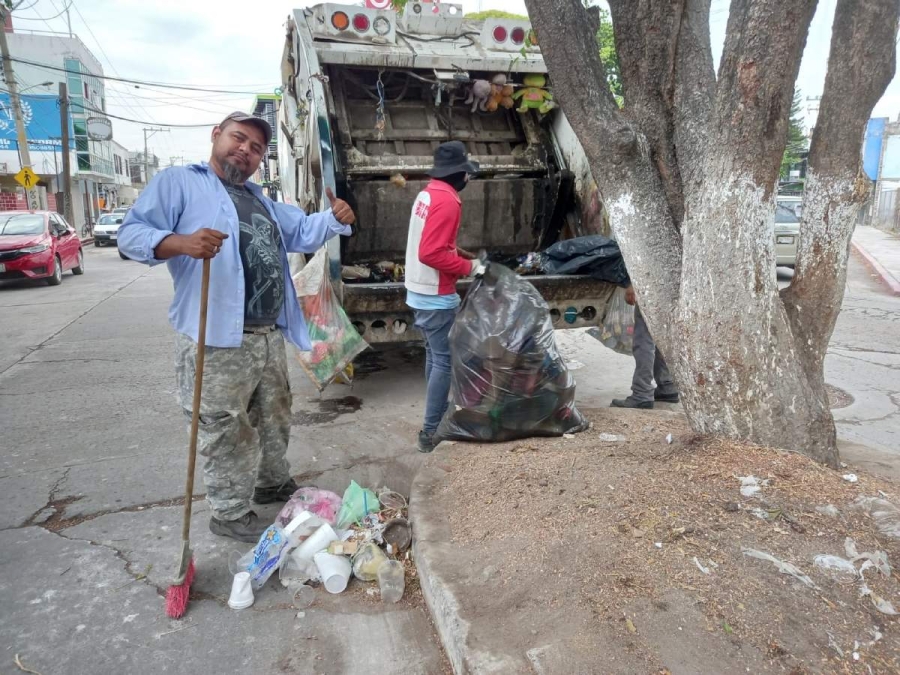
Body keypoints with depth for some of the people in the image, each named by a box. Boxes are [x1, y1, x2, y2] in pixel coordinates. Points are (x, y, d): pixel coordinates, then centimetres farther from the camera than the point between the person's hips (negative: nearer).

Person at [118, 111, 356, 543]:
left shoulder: (262, 201, 23)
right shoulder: (178, 182, -2)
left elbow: (304, 232, 20)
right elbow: (131, 233, -10)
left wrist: (335, 219, -1)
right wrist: (180, 242, -30)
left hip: (269, 335, 8)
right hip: (218, 338, -8)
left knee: (274, 418, 21)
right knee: (226, 430, 2)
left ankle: (273, 483, 41)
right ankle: (229, 513, 18)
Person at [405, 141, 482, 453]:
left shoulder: (427, 194, 11)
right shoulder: (448, 201, -19)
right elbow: (432, 253, -26)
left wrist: (463, 254, 12)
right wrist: (468, 267, -16)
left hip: (420, 291, 10)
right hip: (437, 296, -10)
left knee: (434, 356, 18)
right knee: (445, 361, -4)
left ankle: (439, 417, 30)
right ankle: (431, 431, 2)